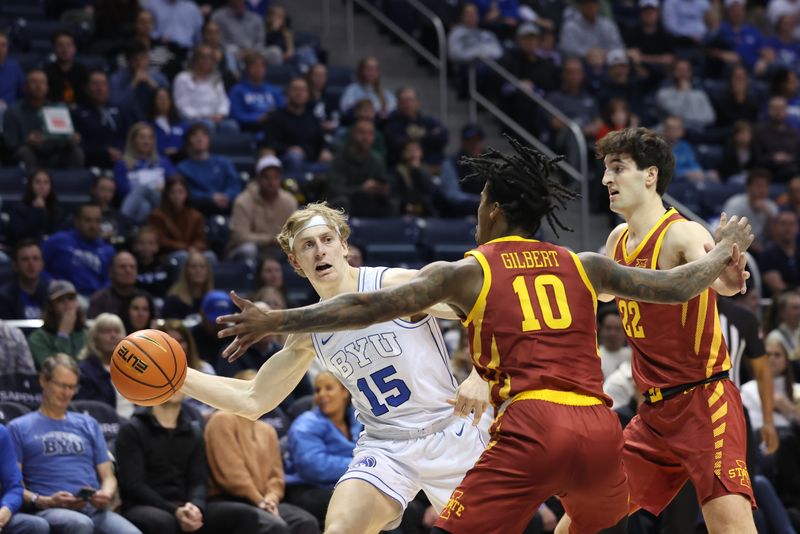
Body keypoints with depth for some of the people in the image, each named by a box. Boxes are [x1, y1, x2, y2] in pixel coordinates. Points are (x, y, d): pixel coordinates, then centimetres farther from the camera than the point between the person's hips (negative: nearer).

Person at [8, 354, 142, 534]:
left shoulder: (88, 425, 28)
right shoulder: (20, 428, 16)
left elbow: (108, 476, 24)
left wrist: (106, 495, -1)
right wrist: (46, 501, -12)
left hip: (94, 508, 4)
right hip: (51, 511, -4)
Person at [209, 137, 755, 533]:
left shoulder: (466, 272, 9)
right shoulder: (583, 267, 19)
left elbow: (367, 308, 2)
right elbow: (676, 286, 23)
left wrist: (276, 322, 5)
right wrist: (725, 253, 43)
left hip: (531, 427, -4)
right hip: (599, 425, 5)